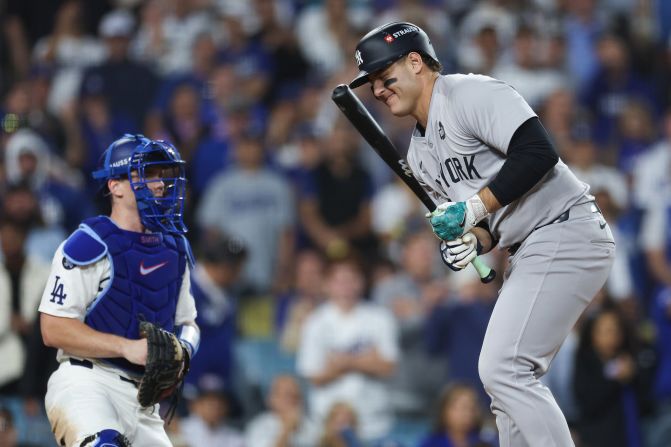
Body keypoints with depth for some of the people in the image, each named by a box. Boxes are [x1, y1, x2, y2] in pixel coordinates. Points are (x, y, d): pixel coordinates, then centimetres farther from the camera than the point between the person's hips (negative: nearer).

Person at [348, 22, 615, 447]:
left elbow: (538, 153, -23)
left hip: (565, 233, -11)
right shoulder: (420, 153, 18)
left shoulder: (471, 94, -11)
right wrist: (472, 242, -5)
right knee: (507, 379, 12)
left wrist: (473, 209, -21)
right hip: (530, 252, 11)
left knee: (503, 369, -18)